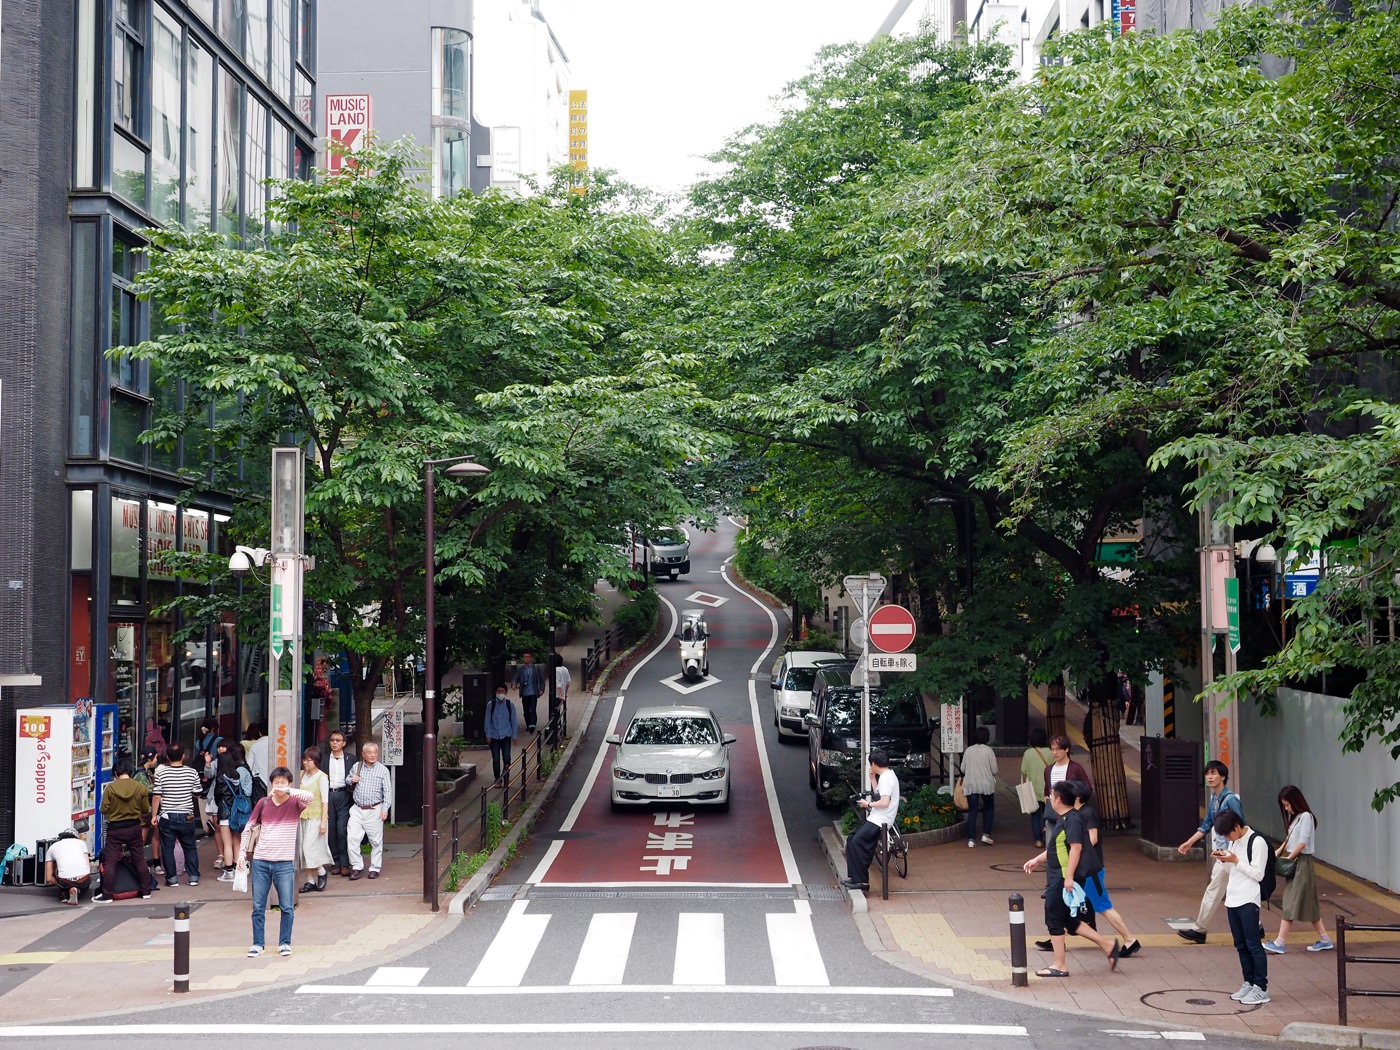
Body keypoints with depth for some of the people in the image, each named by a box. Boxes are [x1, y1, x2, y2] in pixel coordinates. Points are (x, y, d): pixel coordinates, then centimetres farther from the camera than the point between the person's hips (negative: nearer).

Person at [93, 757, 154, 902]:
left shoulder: (110, 788, -12)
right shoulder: (140, 787, -6)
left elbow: (104, 810, -8)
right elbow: (146, 810, 1)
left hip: (115, 829, -2)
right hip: (134, 827, 3)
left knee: (110, 862, 3)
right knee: (139, 860, 14)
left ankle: (107, 894, 3)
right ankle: (145, 890, 20)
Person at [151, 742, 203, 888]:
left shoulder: (160, 773, -8)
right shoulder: (192, 773, -5)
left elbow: (156, 796, -7)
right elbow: (196, 793, 6)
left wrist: (154, 815, 1)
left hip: (167, 816, -1)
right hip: (186, 816, 1)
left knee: (168, 848, 8)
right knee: (190, 847, 14)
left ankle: (172, 878, 8)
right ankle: (193, 876, 14)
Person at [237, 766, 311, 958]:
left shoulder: (295, 803, -1)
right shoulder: (263, 803, 6)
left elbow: (309, 797, -24)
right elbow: (248, 828, 12)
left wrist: (287, 791, -23)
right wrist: (242, 853, 6)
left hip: (285, 863, -2)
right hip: (261, 862, 2)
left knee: (287, 907, 2)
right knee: (258, 907, 6)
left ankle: (284, 943, 15)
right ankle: (258, 943, 17)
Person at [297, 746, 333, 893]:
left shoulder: (322, 777, -8)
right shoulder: (301, 775, 8)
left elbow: (325, 801, -9)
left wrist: (323, 821, -14)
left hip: (316, 817, -6)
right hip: (303, 817, 6)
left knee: (309, 848, -12)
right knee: (304, 850, 5)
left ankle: (321, 872, 10)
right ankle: (310, 880, 11)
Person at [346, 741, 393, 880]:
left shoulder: (383, 770, 0)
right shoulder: (357, 767, 8)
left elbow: (388, 791, -3)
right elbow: (348, 781, 23)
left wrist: (385, 809, -13)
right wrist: (352, 781, -1)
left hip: (374, 810, -2)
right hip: (357, 810, 2)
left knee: (376, 841, 3)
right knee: (352, 838, -7)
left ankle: (375, 868, 15)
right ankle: (357, 867, 3)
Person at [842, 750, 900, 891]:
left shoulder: (886, 778, -17)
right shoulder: (886, 776, 16)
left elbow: (884, 802, -26)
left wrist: (869, 804, -12)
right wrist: (873, 779, 17)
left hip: (880, 821, -11)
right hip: (875, 818, 11)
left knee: (857, 843, -18)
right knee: (851, 840, 9)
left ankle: (861, 881, -14)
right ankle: (853, 876, 11)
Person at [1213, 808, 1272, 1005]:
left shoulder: (1257, 842, -11)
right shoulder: (1233, 842, 13)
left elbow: (1258, 874, -14)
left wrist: (1235, 861, -16)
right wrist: (1223, 860, 2)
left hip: (1248, 901, -8)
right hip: (1232, 899, 8)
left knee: (1253, 944, -6)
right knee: (1241, 945, 11)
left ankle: (1261, 988, -3)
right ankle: (1248, 983, 19)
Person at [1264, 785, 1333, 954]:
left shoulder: (1305, 817, -13)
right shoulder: (1294, 817, 15)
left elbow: (1302, 843, -17)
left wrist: (1287, 859, -12)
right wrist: (1278, 852, 4)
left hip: (1302, 862, -9)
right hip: (1294, 862, 9)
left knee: (1291, 903, -9)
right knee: (1308, 904, 11)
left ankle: (1279, 943, -10)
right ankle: (1324, 940, 17)